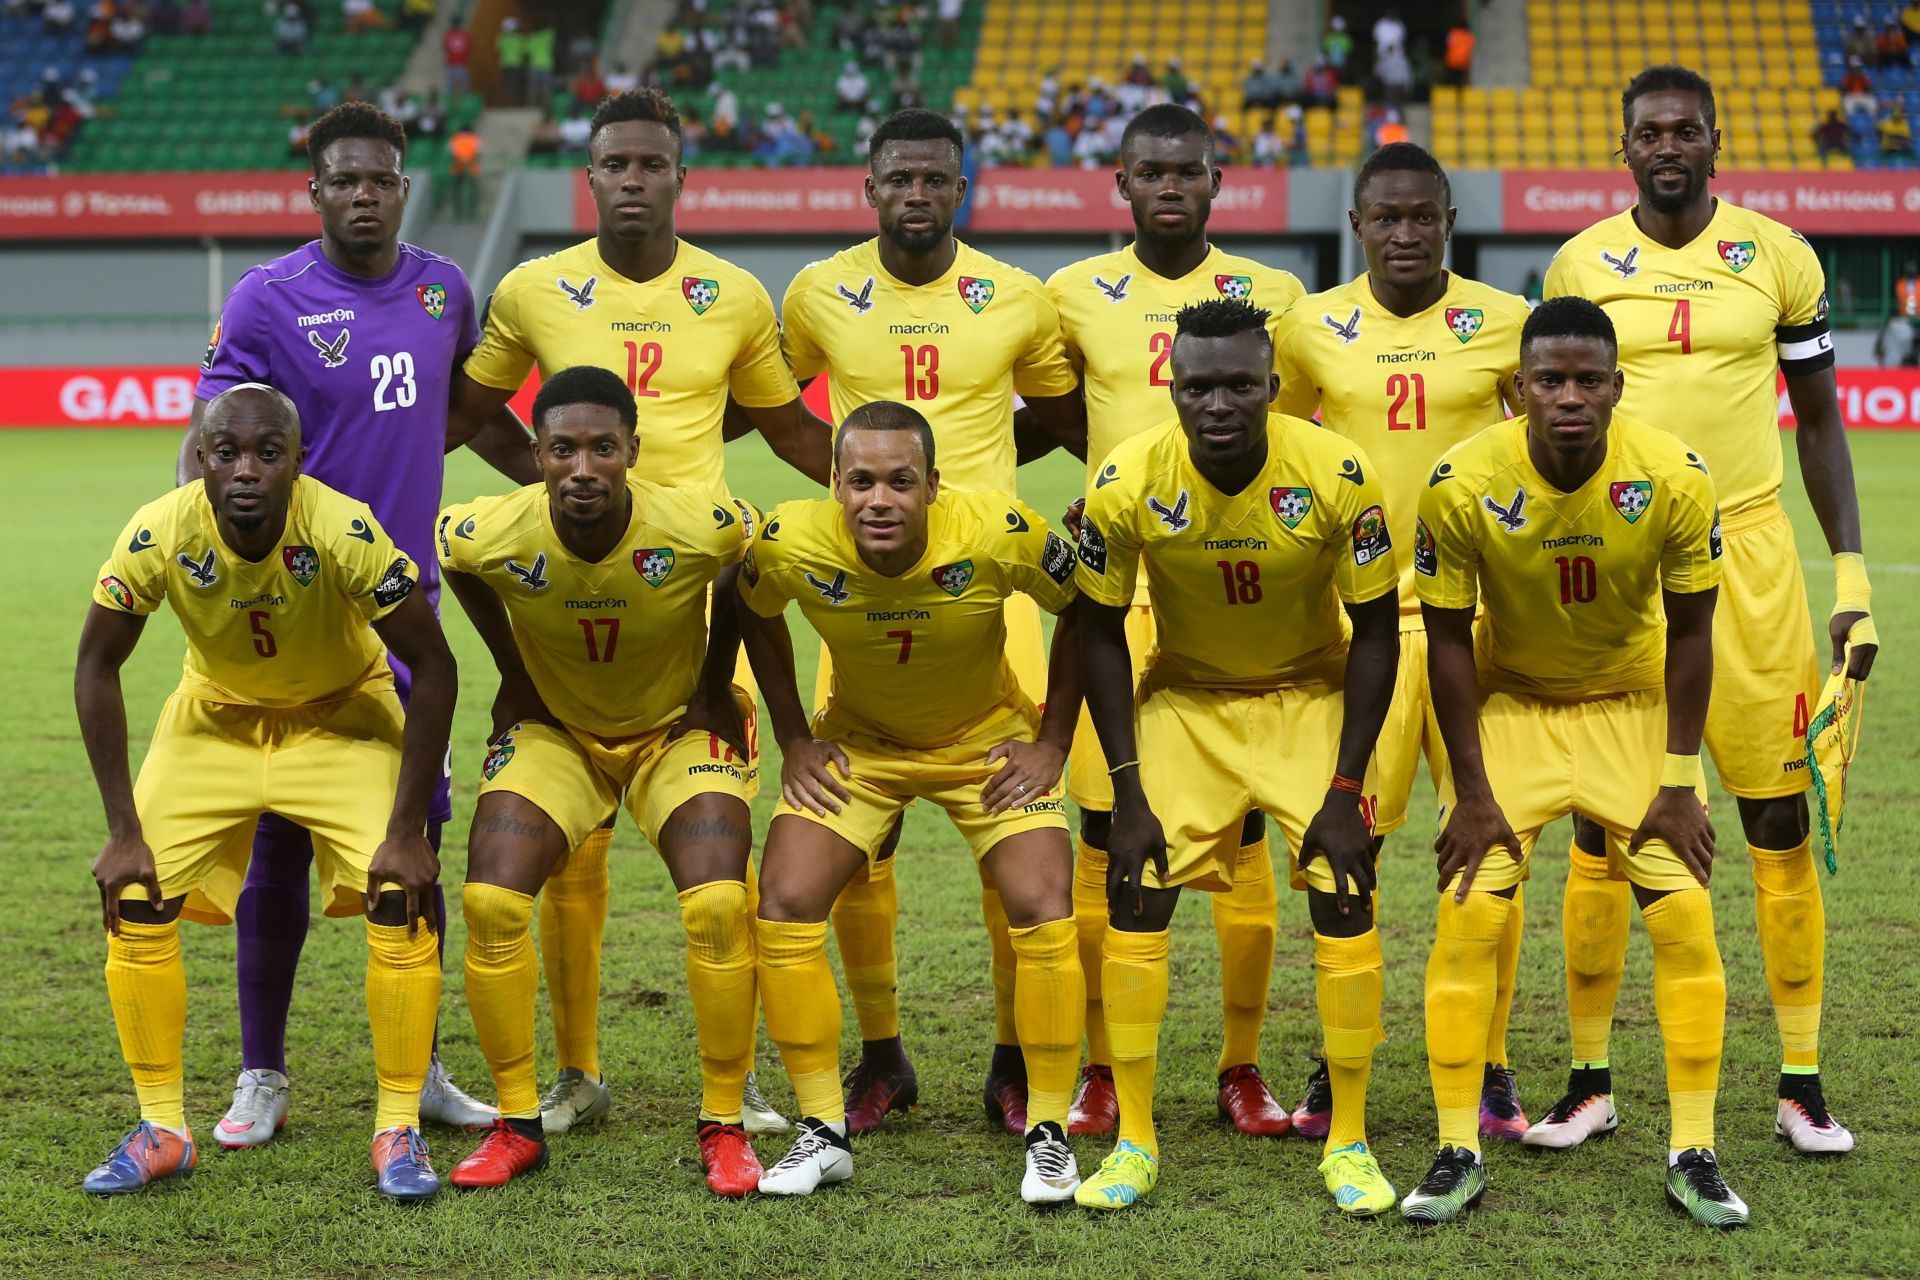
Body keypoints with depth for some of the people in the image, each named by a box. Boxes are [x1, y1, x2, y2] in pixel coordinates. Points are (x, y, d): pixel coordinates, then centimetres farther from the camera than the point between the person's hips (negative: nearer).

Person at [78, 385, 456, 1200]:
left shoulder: (344, 531, -33)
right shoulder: (158, 536, -27)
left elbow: (432, 666, -23)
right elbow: (96, 667, -12)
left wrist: (407, 830, -25)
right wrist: (124, 828, -15)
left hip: (342, 717, -2)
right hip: (215, 717, 2)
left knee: (402, 901, -19)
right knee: (135, 901, -9)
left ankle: (398, 1130, -2)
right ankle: (162, 1131, 8)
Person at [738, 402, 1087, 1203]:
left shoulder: (998, 532, -30)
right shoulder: (790, 544, -25)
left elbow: (1083, 610, -11)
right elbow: (755, 617, 0)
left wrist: (1051, 742, -11)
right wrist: (793, 740, -3)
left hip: (988, 739, -1)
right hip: (857, 740, 2)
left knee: (1044, 912, -16)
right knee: (785, 906, -12)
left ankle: (1047, 1135, 2)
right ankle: (821, 1132, 2)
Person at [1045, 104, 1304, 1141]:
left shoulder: (1273, 297, 8)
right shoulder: (1075, 296, 7)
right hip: (1117, 586, 0)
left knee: (1243, 827, 1)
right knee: (1107, 825, -1)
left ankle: (1242, 1068, 12)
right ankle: (1102, 1067, 10)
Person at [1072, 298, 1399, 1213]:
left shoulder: (1337, 476, -24)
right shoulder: (1127, 484, -22)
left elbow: (1375, 633, -13)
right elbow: (1100, 633, -8)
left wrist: (1345, 788, -15)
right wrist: (1129, 791, -12)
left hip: (1311, 698, -1)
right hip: (1183, 698, 1)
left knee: (1343, 899, -10)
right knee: (1134, 893, -9)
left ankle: (1350, 1145, 6)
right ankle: (1134, 1143, 5)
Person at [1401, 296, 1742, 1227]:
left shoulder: (1674, 479, -22)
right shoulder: (1463, 485, -24)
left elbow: (1688, 633, -10)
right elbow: (1448, 638, -13)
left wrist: (1679, 783, -10)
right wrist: (1471, 791, -12)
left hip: (1633, 704, 1)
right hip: (1508, 704, -1)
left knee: (1684, 914, -7)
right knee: (1468, 915, -11)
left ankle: (1692, 1154, 5)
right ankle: (1458, 1152, 1)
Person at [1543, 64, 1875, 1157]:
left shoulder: (1779, 257, 3)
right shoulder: (1583, 263, 3)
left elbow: (1819, 419, 8)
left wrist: (1853, 576, 2)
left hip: (1748, 556, 0)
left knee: (1781, 818, 2)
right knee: (1602, 824, 2)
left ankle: (1803, 1082, 13)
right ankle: (1592, 1081, 13)